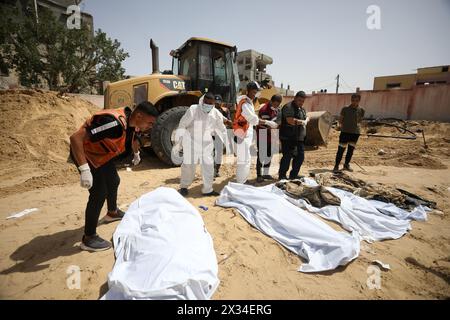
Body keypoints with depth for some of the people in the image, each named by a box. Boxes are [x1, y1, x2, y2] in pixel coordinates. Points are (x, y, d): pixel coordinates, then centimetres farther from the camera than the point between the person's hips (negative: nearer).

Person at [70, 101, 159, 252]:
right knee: (99, 194, -11)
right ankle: (88, 239, 4)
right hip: (85, 153, -9)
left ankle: (113, 212, 47)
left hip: (102, 153, 9)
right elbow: (75, 138, -39)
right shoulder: (114, 122, -37)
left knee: (114, 181, 21)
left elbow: (131, 136, 18)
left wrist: (136, 153, 27)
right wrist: (84, 169, -42)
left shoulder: (131, 122, -8)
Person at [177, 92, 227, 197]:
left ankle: (207, 189, 14)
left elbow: (221, 128, 14)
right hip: (191, 142, -3)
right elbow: (183, 124, -7)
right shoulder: (193, 109, -12)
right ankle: (184, 186, 25)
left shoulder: (215, 113, 0)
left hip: (206, 144, 3)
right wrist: (178, 140, -5)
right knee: (189, 165, 4)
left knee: (208, 165, 1)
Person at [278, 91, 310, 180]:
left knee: (300, 156, 11)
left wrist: (305, 121, 0)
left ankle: (293, 175, 24)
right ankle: (282, 176, 10)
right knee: (287, 156, -5)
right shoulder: (288, 107, -11)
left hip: (299, 138, 9)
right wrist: (302, 122, -10)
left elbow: (307, 118, 24)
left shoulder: (302, 108, 19)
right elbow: (290, 120, -24)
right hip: (288, 138, -9)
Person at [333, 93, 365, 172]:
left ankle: (346, 164, 26)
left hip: (355, 132, 3)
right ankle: (336, 165, 5)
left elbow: (359, 120, 15)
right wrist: (341, 125, -9)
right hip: (345, 132, -3)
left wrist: (355, 125, 5)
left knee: (351, 149, 11)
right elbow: (340, 119, 3)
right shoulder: (345, 109, -5)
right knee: (341, 149, -3)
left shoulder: (361, 110, 1)